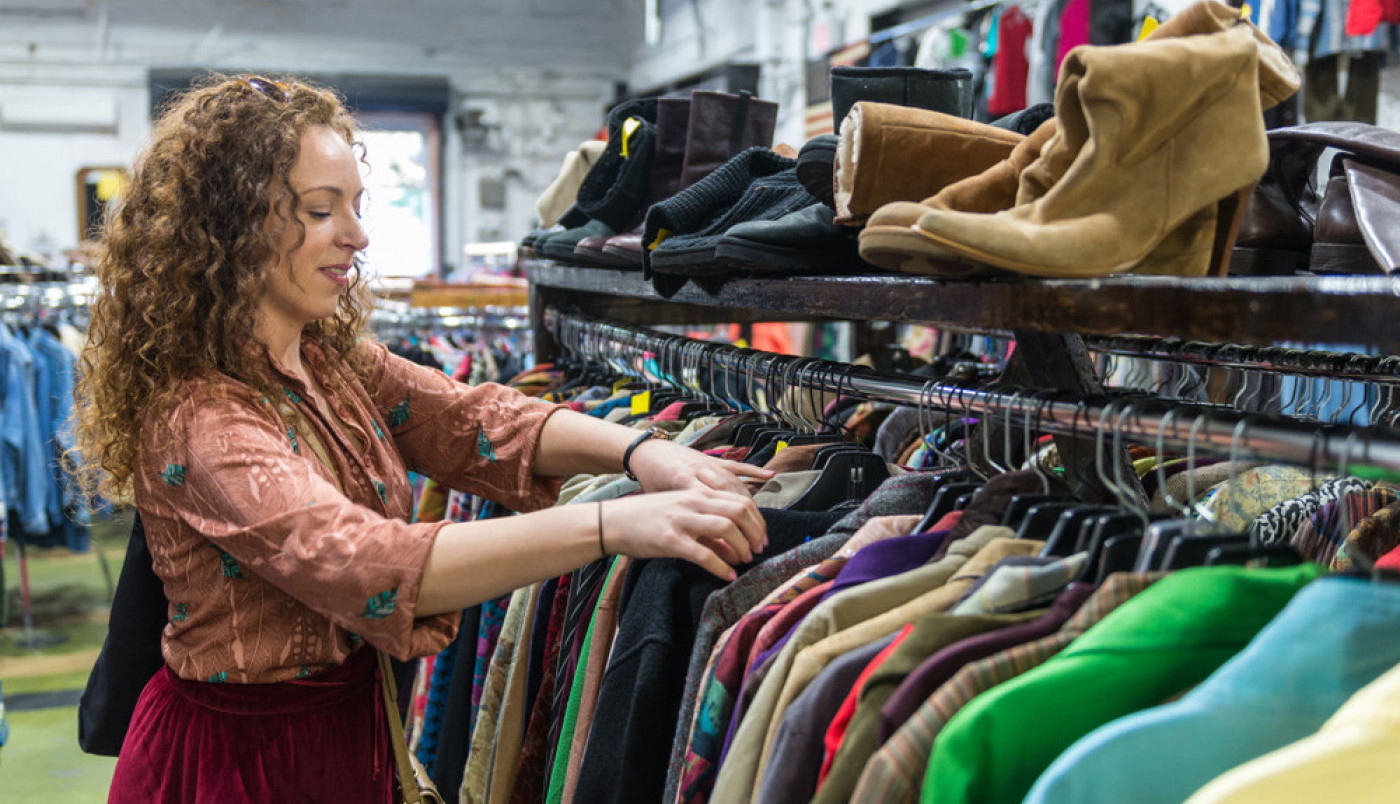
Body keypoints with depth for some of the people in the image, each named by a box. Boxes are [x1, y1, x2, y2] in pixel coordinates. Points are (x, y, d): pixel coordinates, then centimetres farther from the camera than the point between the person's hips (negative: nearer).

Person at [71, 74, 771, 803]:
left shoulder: (337, 359, 2)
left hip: (349, 726, 7)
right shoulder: (197, 417, -26)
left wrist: (637, 451, -26)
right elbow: (365, 565, -39)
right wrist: (612, 526, -46)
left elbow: (470, 418, -8)